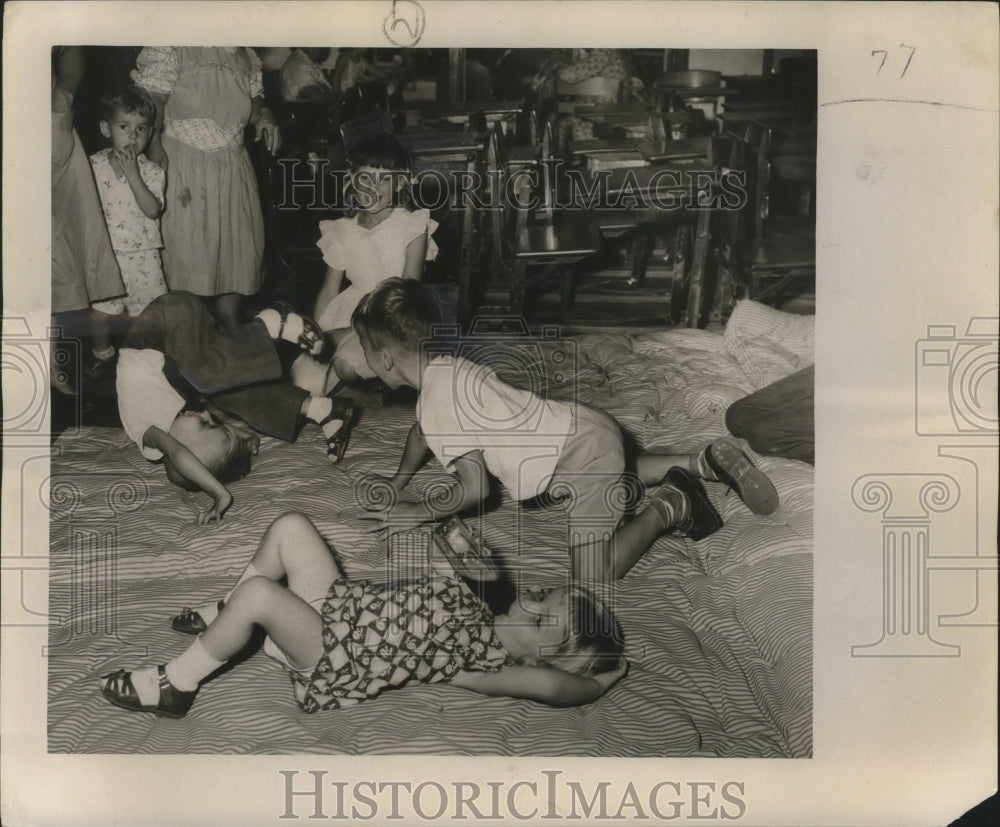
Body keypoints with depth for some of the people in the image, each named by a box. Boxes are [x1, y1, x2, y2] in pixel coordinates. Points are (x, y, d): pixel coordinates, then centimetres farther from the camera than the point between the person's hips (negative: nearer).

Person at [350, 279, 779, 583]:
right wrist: (395, 486, 25)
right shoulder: (446, 365, 9)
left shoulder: (439, 401, -20)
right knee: (611, 473, 41)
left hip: (583, 452, -10)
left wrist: (417, 512, -5)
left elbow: (474, 488, -20)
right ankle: (702, 462, 27)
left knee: (592, 575, -14)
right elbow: (421, 431, 29)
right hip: (583, 427, 10)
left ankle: (668, 508, -2)